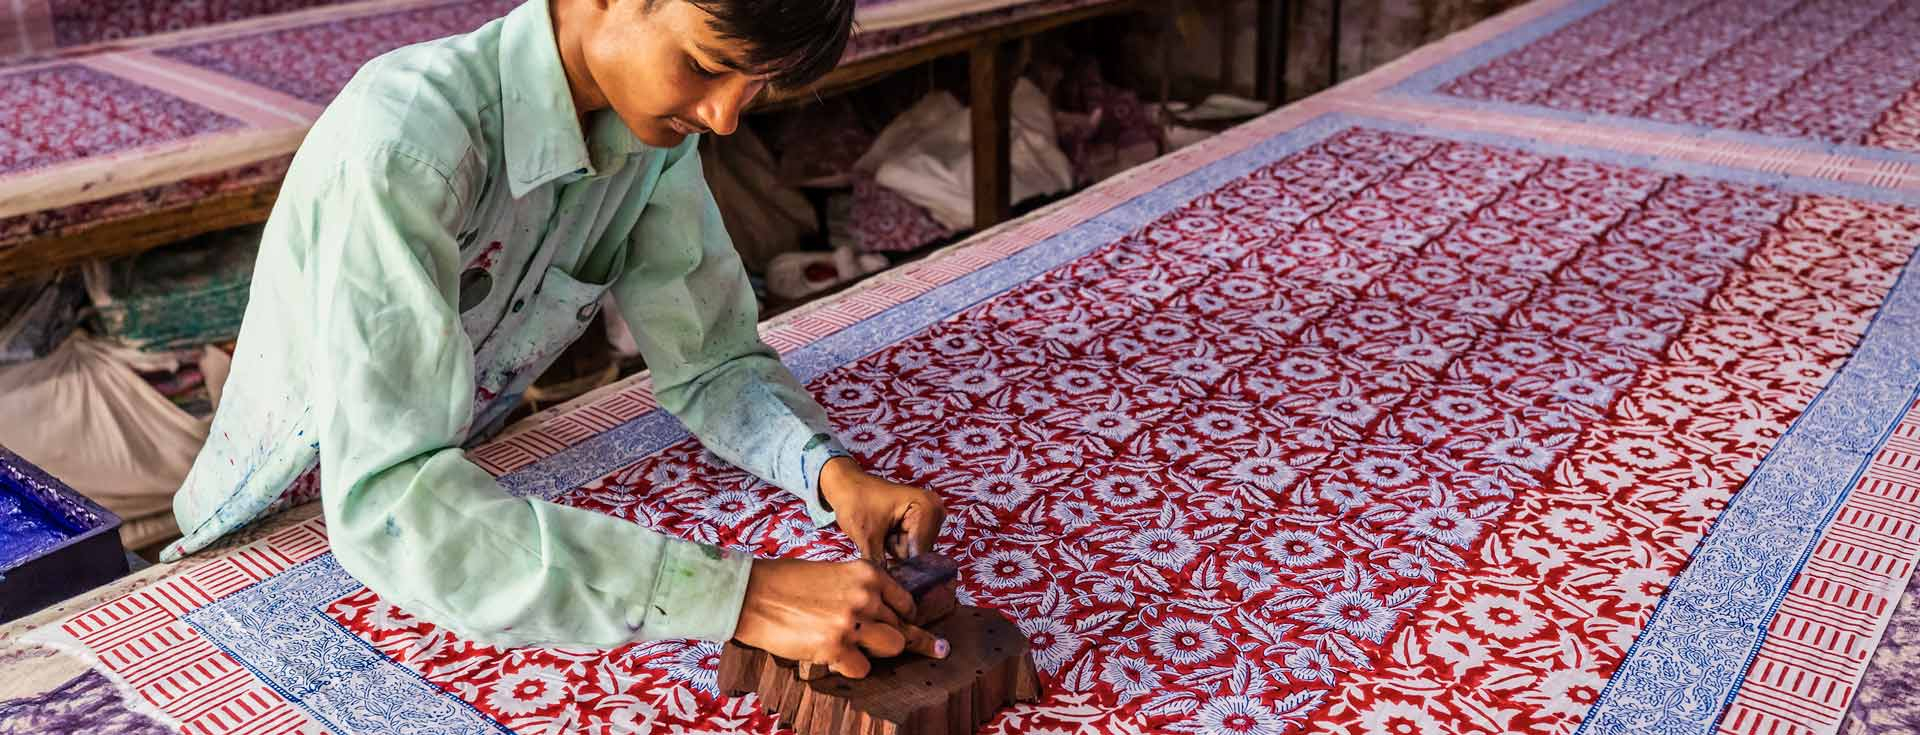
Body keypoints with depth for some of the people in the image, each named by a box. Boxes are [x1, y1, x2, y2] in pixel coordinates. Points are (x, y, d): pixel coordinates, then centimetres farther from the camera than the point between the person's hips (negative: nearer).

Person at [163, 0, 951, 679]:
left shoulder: (656, 120, -14)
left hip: (465, 507, 4)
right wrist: (732, 592, -47)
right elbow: (384, 500, -42)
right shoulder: (405, 140, -35)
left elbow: (709, 362, -7)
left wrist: (831, 470, -27)